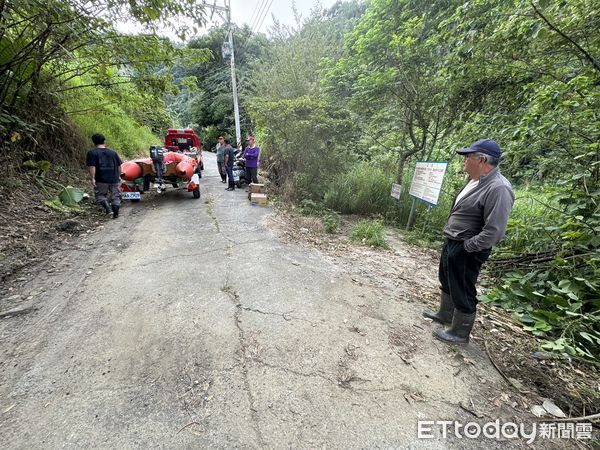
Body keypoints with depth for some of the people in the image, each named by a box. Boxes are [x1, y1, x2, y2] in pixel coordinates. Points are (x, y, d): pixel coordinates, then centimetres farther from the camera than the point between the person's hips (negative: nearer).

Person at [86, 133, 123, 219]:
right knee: (115, 196, 11)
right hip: (114, 179, 3)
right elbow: (119, 166, 10)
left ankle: (108, 208, -14)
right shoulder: (113, 152, 10)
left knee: (100, 195, 10)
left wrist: (93, 178, -9)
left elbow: (91, 166, -10)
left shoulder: (92, 153, -1)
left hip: (101, 179, -2)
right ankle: (116, 212, -1)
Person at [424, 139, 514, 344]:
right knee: (447, 282, 25)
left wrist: (466, 246, -19)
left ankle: (459, 333, 27)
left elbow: (494, 232, -28)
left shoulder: (498, 188, -24)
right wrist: (452, 241, 12)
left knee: (462, 292, 7)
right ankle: (445, 315, 47)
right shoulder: (476, 180, 5)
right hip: (451, 243, 9)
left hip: (467, 251, -9)